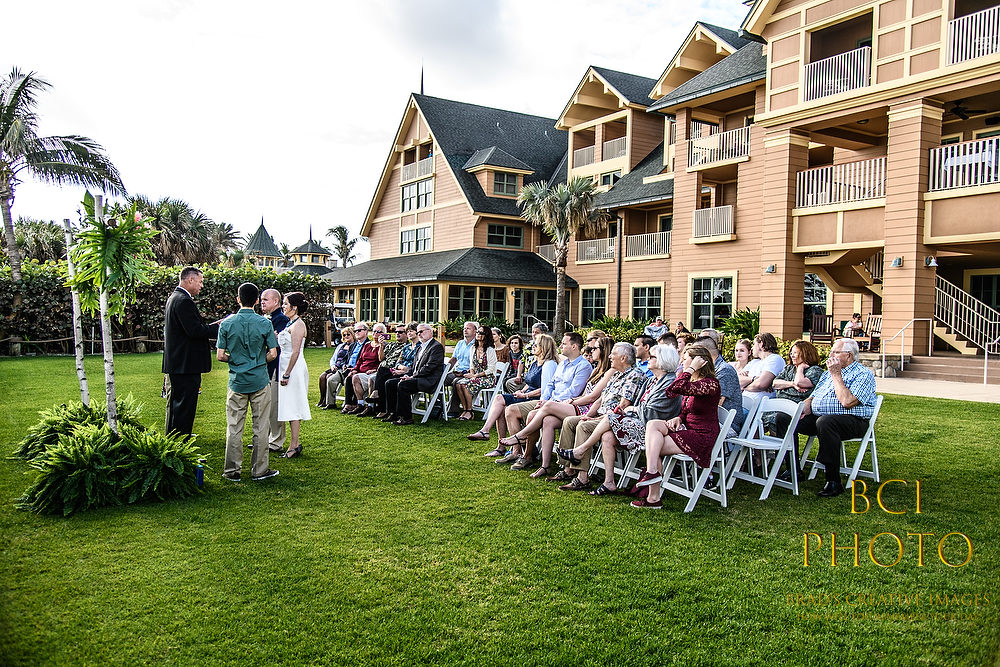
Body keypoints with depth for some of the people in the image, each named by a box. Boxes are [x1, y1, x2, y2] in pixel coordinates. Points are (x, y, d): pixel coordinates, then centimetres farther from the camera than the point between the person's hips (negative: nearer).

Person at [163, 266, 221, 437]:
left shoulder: (174, 298, 16)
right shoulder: (184, 301, -17)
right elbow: (195, 331, -23)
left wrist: (212, 326, 10)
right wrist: (218, 327, -12)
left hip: (176, 363, 11)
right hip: (186, 364, -11)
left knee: (176, 403, 20)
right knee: (185, 405, -5)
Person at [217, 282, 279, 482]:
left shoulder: (227, 323, -3)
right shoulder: (265, 323, -6)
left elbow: (220, 355, -4)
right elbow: (272, 354, -5)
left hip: (237, 381, 1)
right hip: (260, 381, -1)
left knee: (234, 428, 9)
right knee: (261, 427, 6)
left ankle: (232, 471, 13)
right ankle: (260, 470, 12)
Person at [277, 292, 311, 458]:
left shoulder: (298, 325, -14)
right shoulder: (290, 323, 15)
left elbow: (295, 352, -20)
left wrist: (286, 374, -20)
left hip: (294, 369, -10)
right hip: (287, 367, 10)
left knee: (293, 406, -5)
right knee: (291, 407, 12)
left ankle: (294, 446, 0)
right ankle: (295, 443, 18)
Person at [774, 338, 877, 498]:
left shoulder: (863, 374, -5)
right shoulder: (828, 373, 22)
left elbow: (847, 402, -21)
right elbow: (813, 396, 24)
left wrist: (836, 375, -13)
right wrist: (806, 405, 0)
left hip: (852, 421, -8)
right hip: (817, 417, 8)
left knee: (825, 421, -41)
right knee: (782, 417, -8)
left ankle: (834, 482, -34)